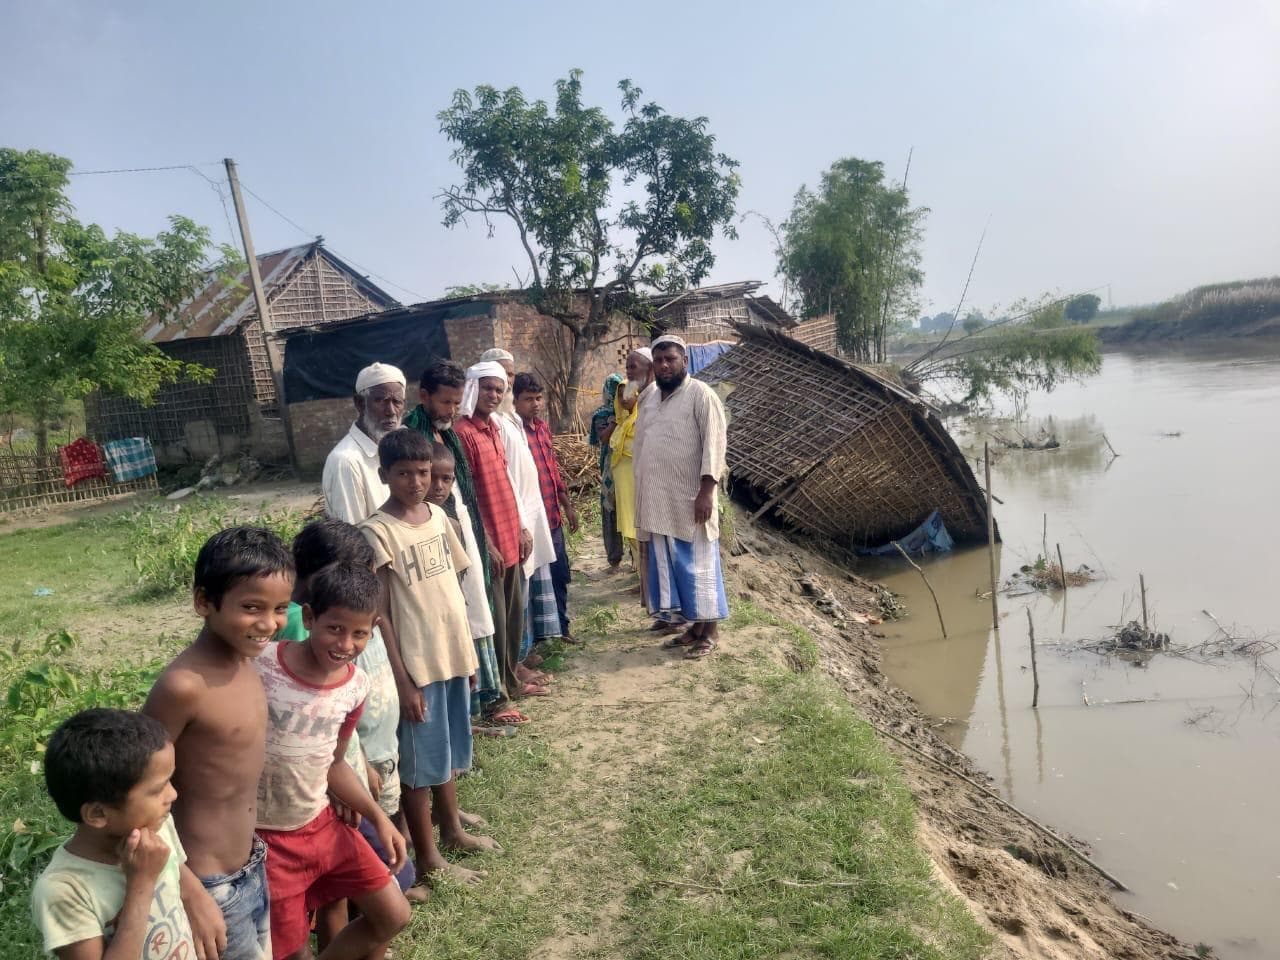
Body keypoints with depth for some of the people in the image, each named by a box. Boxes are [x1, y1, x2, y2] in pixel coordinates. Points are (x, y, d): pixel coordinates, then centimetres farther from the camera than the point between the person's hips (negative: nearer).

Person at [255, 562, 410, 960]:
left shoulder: (356, 686, -6)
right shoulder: (259, 668, -23)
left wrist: (378, 817, 0)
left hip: (321, 823, 5)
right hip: (265, 837, -5)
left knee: (394, 916, 11)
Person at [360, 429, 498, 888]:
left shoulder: (438, 517, 4)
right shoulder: (377, 532, -16)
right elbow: (379, 613, -15)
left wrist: (468, 652, 13)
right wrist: (402, 679, -15)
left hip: (452, 656, 7)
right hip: (416, 665, -7)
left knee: (447, 753, 22)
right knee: (419, 763, 7)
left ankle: (452, 829, 40)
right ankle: (428, 859, 22)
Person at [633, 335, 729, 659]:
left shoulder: (701, 394, -9)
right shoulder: (649, 399, 13)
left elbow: (714, 443, -14)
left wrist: (707, 490, -21)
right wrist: (641, 496, 14)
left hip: (690, 499, -7)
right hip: (658, 501, 7)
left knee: (698, 564, 1)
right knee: (669, 565, 12)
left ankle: (710, 630, 13)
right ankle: (693, 625, 24)